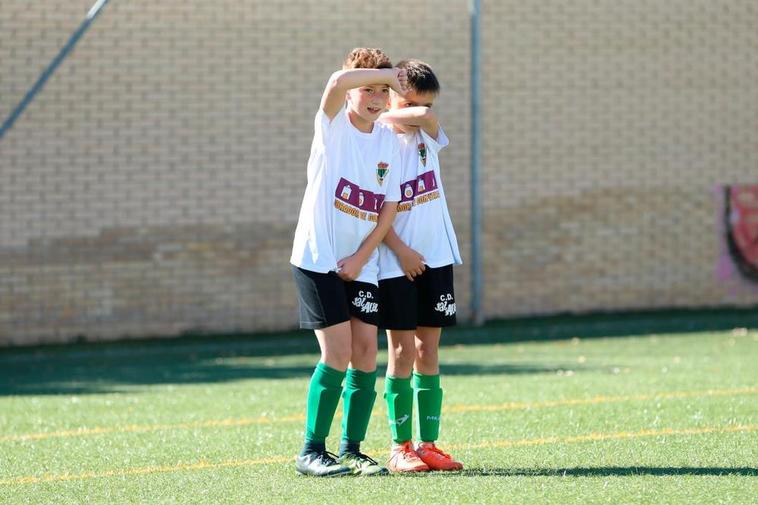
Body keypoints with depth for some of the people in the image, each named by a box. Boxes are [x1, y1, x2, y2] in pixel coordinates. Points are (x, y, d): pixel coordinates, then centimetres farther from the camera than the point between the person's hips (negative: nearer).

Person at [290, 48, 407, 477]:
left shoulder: (390, 141, 6)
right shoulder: (334, 126, -6)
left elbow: (389, 208, 4)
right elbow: (338, 82, -29)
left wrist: (360, 257, -5)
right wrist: (389, 72, -18)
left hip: (362, 264, 5)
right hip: (319, 259, -5)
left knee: (366, 355, 0)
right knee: (338, 355, -10)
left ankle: (352, 450, 12)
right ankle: (311, 452, -1)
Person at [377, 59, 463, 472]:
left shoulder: (427, 136, 8)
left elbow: (426, 116, -16)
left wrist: (384, 117, -11)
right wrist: (401, 250, -15)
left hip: (435, 258, 5)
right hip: (396, 264, -5)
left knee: (428, 352, 5)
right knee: (402, 352, -4)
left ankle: (428, 445, 7)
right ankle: (400, 447, 1)